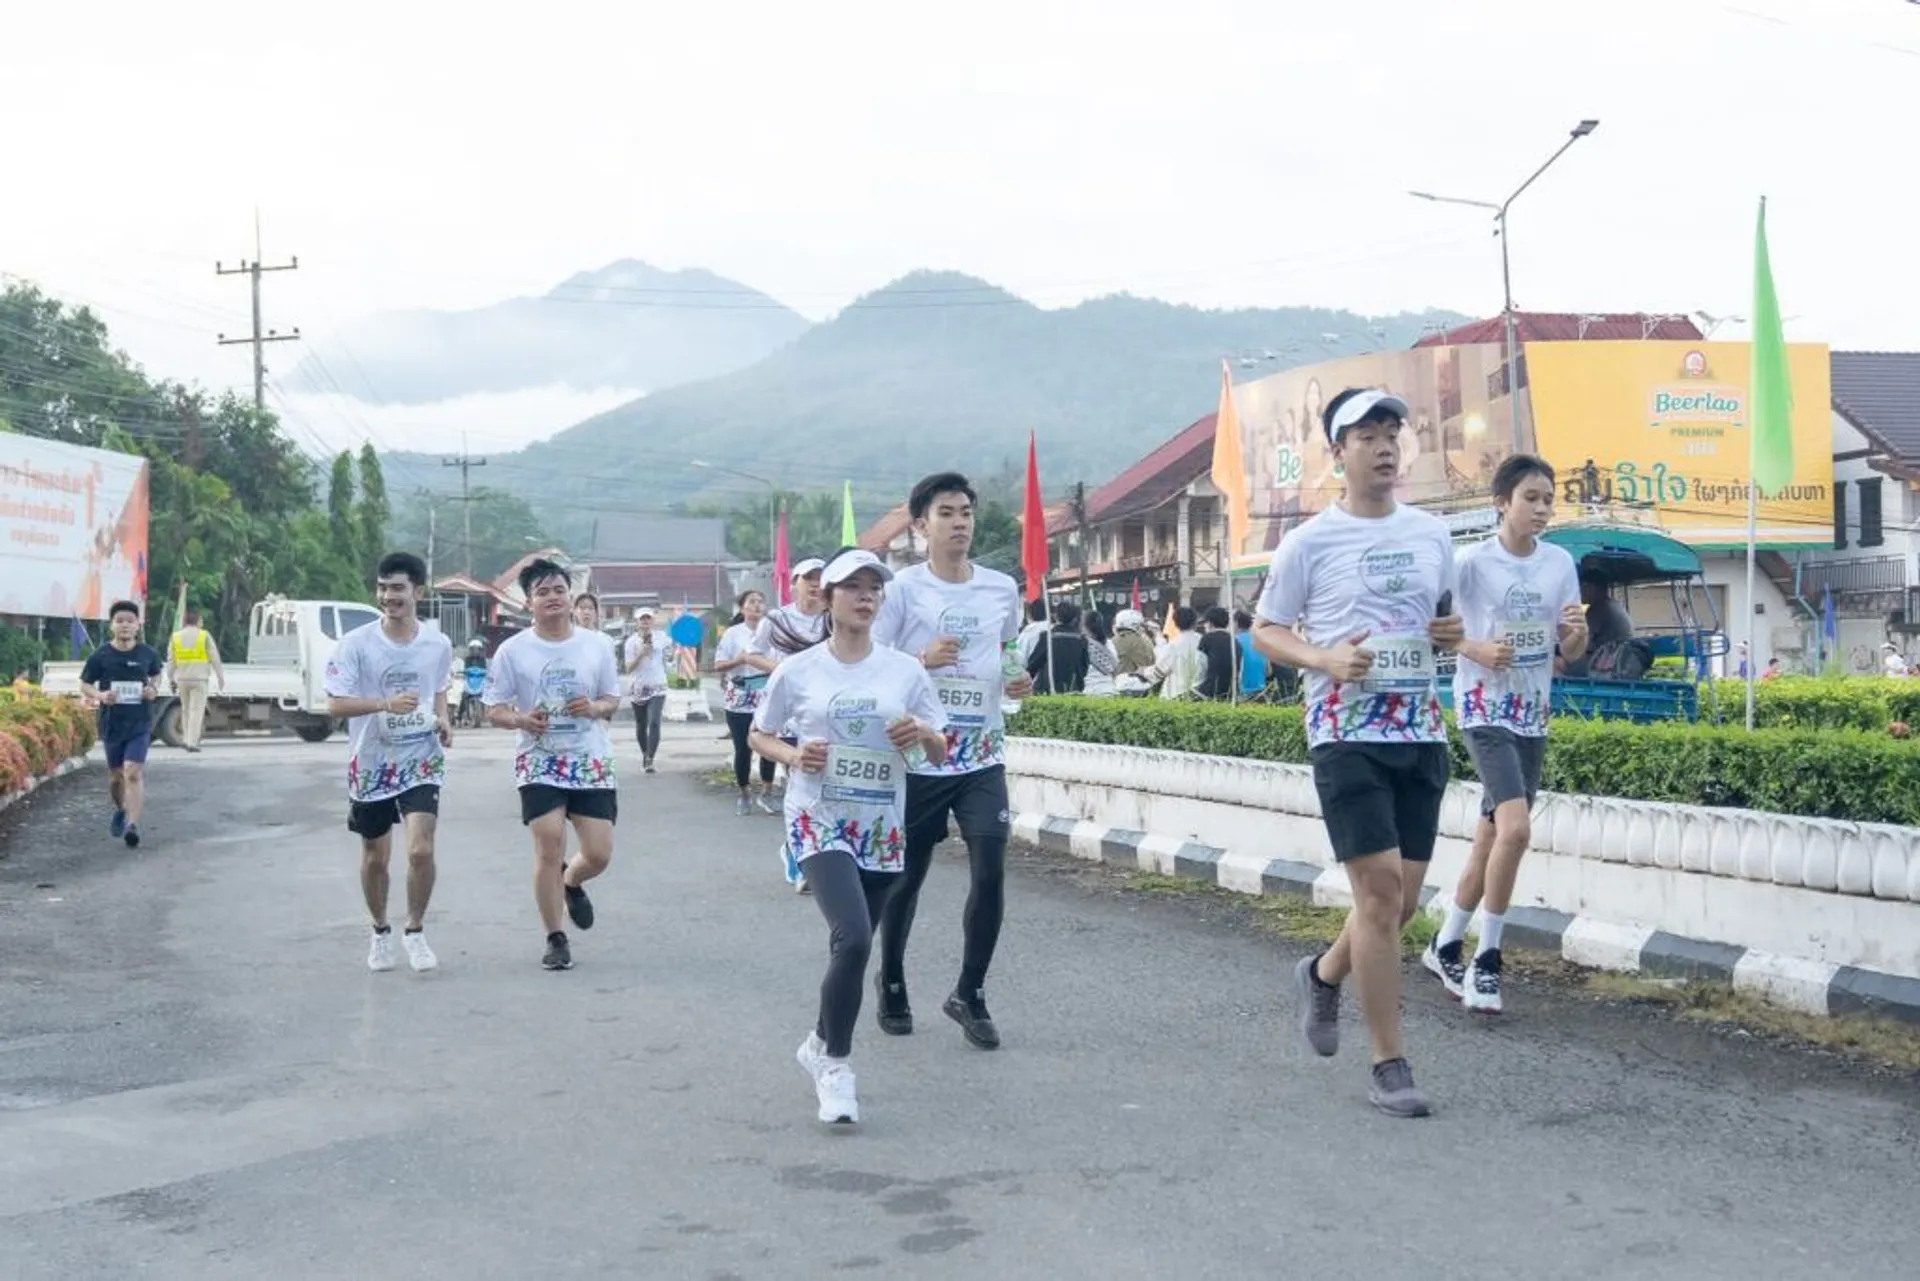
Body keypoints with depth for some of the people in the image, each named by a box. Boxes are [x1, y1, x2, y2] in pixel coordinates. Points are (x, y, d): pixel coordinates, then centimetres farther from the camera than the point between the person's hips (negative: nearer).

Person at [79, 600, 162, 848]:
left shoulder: (147, 654, -2)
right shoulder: (100, 656, -5)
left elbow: (156, 675, 17)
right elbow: (85, 686, 4)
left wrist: (153, 689, -4)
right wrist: (100, 696, -16)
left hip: (140, 723, -1)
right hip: (112, 724, 1)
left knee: (134, 772, -15)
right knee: (115, 775, 15)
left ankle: (133, 826, -19)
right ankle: (120, 810, 44)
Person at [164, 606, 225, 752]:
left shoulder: (176, 637, 4)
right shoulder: (205, 636, -4)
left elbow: (171, 661, 7)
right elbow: (214, 658, -3)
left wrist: (171, 680, 14)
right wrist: (220, 677, 5)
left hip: (182, 678, 3)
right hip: (199, 679, -3)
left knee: (186, 709, 18)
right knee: (196, 710, -3)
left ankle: (187, 739, 21)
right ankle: (192, 743, -10)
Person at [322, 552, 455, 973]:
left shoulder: (438, 645, -1)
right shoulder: (357, 644, -10)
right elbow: (334, 705, -14)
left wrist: (443, 719, -2)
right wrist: (385, 704, -29)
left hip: (421, 763, 0)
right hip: (370, 765, 0)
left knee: (421, 850, -15)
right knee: (375, 857, 12)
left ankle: (415, 931, 7)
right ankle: (380, 932, 36)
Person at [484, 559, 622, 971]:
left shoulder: (597, 647, 3)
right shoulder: (513, 651, -3)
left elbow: (612, 699, 12)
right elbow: (494, 710, 1)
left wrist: (594, 708, -11)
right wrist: (521, 720, -21)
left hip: (592, 763, 2)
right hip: (540, 764, -2)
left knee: (599, 855, -1)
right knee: (549, 849, -9)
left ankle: (572, 883, 36)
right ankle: (556, 939, 6)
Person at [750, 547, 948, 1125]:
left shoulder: (905, 670, 2)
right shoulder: (798, 671, -3)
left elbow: (940, 754, 8)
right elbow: (759, 736, 8)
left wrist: (923, 733, -14)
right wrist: (794, 756, -12)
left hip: (881, 827, 4)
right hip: (819, 821, -3)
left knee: (851, 948, 12)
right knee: (854, 941, -21)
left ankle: (822, 1047, 35)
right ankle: (834, 1063, -5)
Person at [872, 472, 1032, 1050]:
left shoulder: (1002, 589, 5)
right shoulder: (903, 589, -7)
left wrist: (1017, 684, 1)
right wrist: (922, 661, -23)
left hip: (983, 757, 3)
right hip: (919, 757, -3)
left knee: (990, 872, -9)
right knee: (907, 878, 9)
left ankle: (969, 995, 7)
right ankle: (892, 982, 33)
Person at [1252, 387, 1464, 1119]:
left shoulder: (1431, 534, 11)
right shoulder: (1310, 543, -3)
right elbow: (1264, 631, 2)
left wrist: (1453, 634, -1)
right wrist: (1326, 660, -16)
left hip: (1421, 732, 5)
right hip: (1348, 734, -5)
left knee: (1403, 897, 7)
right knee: (1380, 889, -10)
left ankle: (1323, 976, 38)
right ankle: (1389, 1066, -1)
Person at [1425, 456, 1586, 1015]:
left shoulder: (1560, 563, 3)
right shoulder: (1473, 562, -10)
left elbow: (1571, 653, 8)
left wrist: (1577, 632, -14)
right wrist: (1475, 649, -22)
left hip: (1533, 713, 6)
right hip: (1484, 709, -5)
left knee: (1491, 835, 11)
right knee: (1515, 828, -21)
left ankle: (1447, 947, 26)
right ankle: (1486, 958, -7)